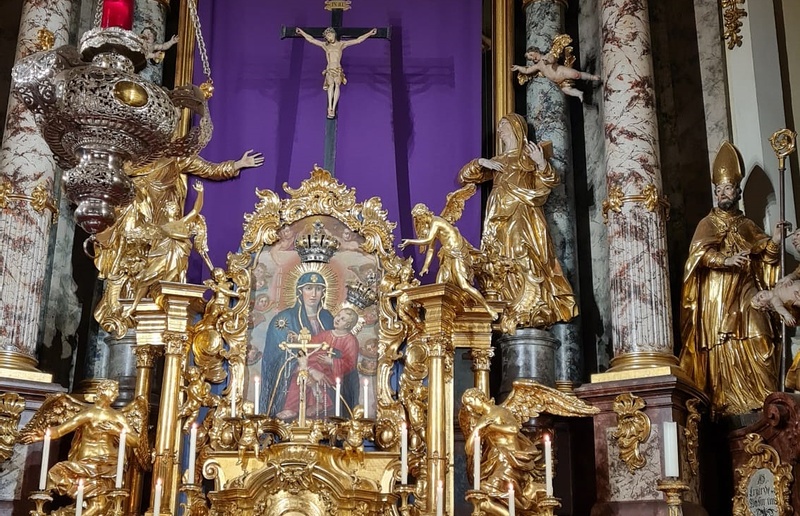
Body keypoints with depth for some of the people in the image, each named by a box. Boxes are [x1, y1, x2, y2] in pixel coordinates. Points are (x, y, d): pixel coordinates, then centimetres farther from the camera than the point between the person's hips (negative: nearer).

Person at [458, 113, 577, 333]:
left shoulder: (529, 156, 10)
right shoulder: (496, 162, 24)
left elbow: (549, 183, -3)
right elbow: (464, 176, 21)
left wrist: (542, 164, -22)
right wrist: (481, 162, 4)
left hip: (522, 217, -5)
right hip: (500, 220, 5)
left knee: (525, 260, -18)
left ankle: (531, 312, -22)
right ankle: (506, 314, -9)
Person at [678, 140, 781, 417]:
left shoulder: (748, 225, 18)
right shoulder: (708, 223, 5)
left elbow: (763, 253, 15)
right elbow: (698, 252, -10)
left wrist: (773, 243, -5)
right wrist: (725, 260, -26)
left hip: (745, 295, 4)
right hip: (718, 298, -3)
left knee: (756, 347, -6)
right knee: (722, 348, -8)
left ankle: (764, 399, -4)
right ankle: (725, 402, -8)